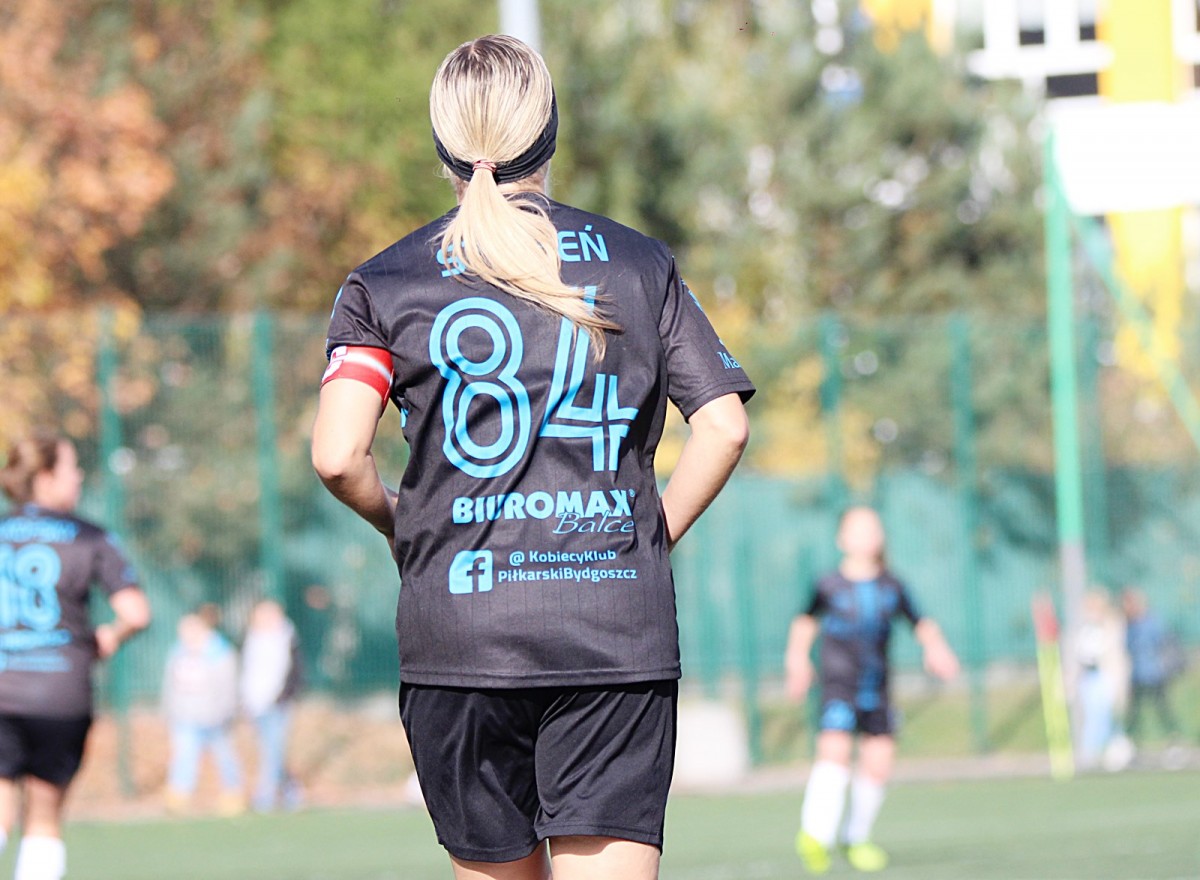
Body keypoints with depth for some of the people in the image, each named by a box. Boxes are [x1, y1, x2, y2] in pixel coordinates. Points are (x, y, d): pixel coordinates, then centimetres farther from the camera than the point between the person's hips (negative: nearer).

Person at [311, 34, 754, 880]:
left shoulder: (386, 283, 4)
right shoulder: (639, 263, 8)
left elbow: (338, 456, -7)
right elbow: (725, 426, 2)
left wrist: (400, 525, 12)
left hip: (458, 637, 0)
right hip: (618, 634, 0)